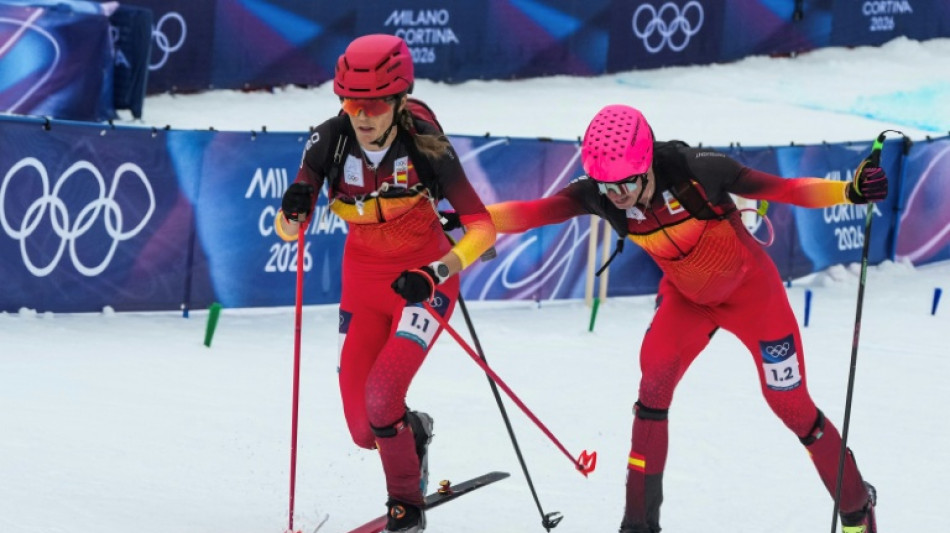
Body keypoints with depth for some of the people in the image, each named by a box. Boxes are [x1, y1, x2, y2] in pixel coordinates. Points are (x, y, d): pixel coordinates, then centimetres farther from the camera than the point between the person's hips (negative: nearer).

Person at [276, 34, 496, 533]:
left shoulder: (426, 147, -22)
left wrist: (436, 273, -35)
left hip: (423, 279, -3)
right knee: (364, 429, 0)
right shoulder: (331, 140, -16)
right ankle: (414, 433, 36)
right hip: (364, 281, 4)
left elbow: (482, 228, -20)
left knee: (382, 396, -22)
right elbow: (287, 229, -14)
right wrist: (293, 209, -37)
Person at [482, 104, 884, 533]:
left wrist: (849, 192, -45)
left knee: (792, 406, 1)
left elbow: (783, 189, -32)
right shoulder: (598, 194, -23)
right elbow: (532, 213, -33)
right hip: (686, 296, 3)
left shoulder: (694, 171, -34)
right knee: (655, 377, -17)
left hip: (751, 290, -3)